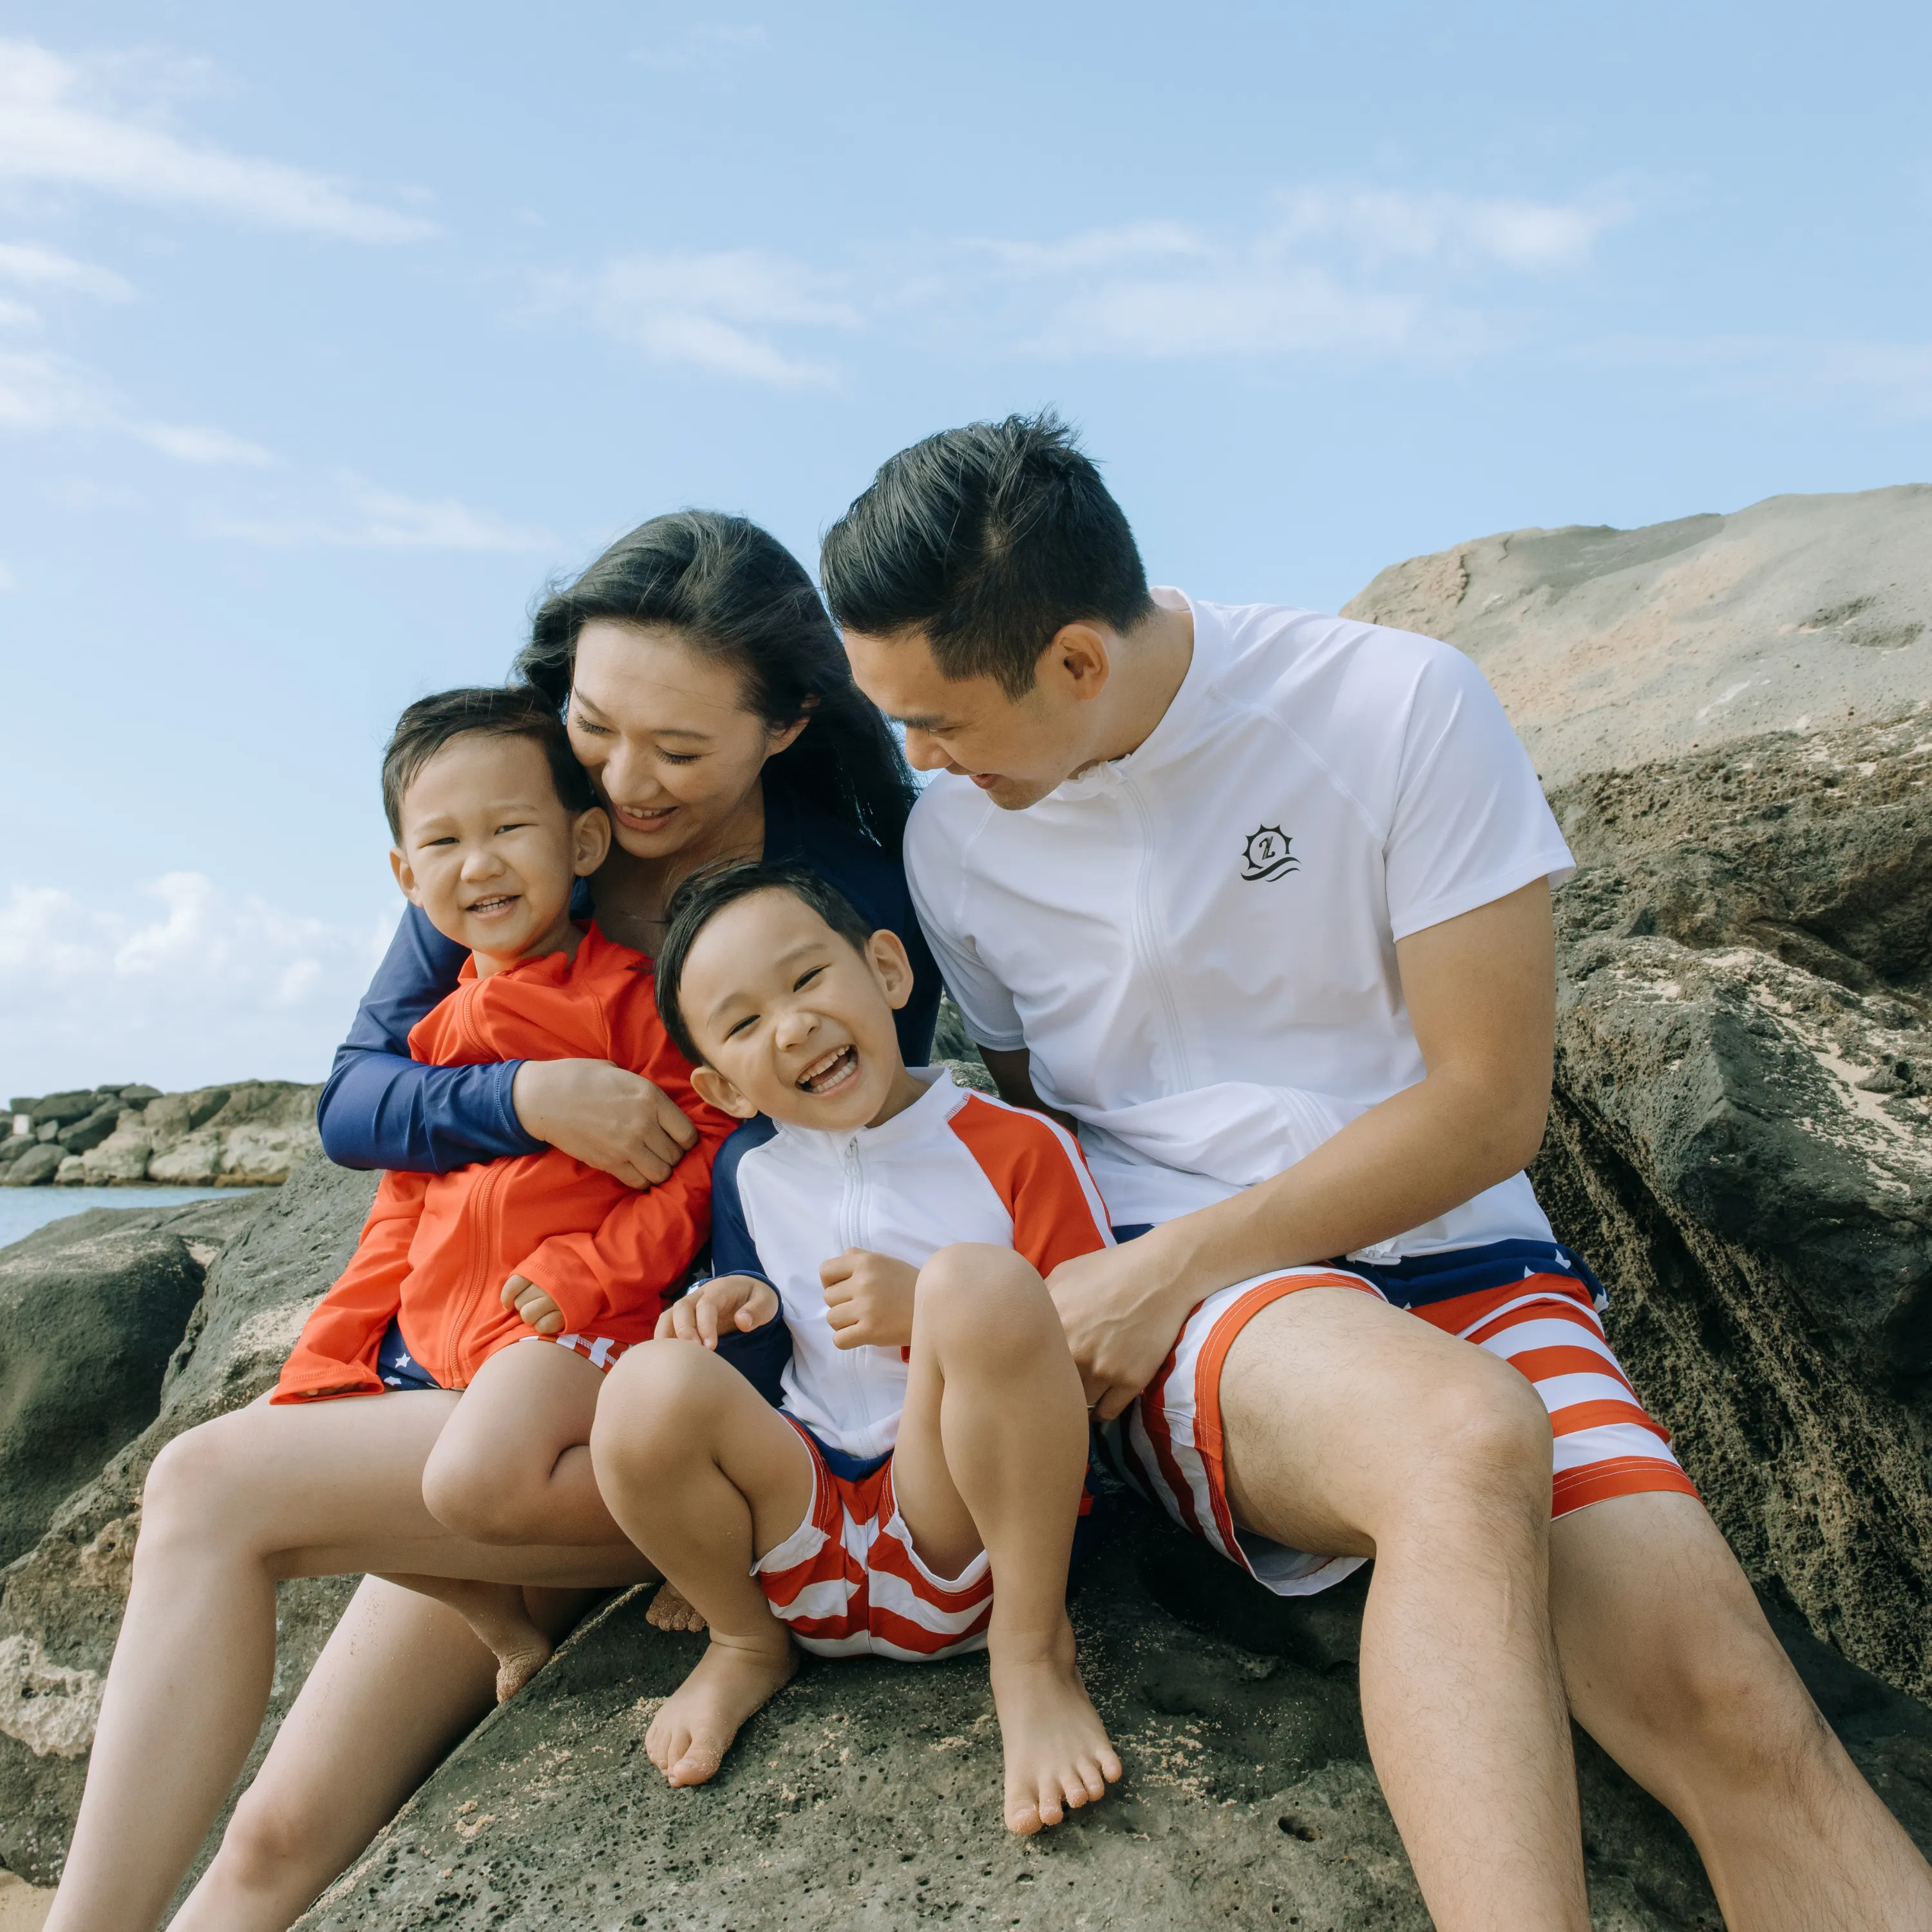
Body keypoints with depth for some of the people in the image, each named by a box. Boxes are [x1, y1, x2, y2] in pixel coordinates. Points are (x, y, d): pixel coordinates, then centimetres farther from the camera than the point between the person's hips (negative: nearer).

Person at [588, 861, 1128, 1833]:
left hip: (970, 1527, -3)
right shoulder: (749, 1169, 9)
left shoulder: (1019, 1149, -4)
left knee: (980, 1280, -32)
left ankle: (1032, 1645, -11)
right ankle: (746, 1643, 5)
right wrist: (739, 1310, -2)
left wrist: (936, 1310, -19)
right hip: (808, 1529, 4)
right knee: (654, 1388, -27)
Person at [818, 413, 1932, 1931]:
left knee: (1729, 1702, -25)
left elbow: (1490, 1102, -9)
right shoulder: (953, 840, 3)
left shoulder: (1402, 705, -8)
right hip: (1166, 1297, 1)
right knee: (1464, 1437, -35)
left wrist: (1168, 1265, -14)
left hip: (1450, 1253, 0)